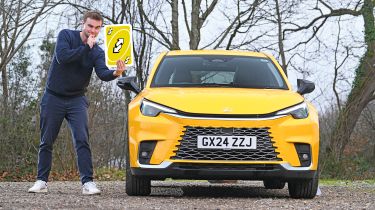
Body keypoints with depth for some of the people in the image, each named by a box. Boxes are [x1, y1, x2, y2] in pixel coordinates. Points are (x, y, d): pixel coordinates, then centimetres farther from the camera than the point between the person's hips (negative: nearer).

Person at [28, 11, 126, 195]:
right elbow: (62, 57, -23)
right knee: (46, 142, 5)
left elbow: (103, 74, -19)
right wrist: (86, 47, -22)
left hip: (77, 100, 1)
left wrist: (116, 73, -41)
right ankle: (41, 181, 14)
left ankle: (87, 183, -16)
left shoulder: (97, 52, -1)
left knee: (82, 141, -13)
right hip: (53, 97, -1)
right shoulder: (66, 35, -5)